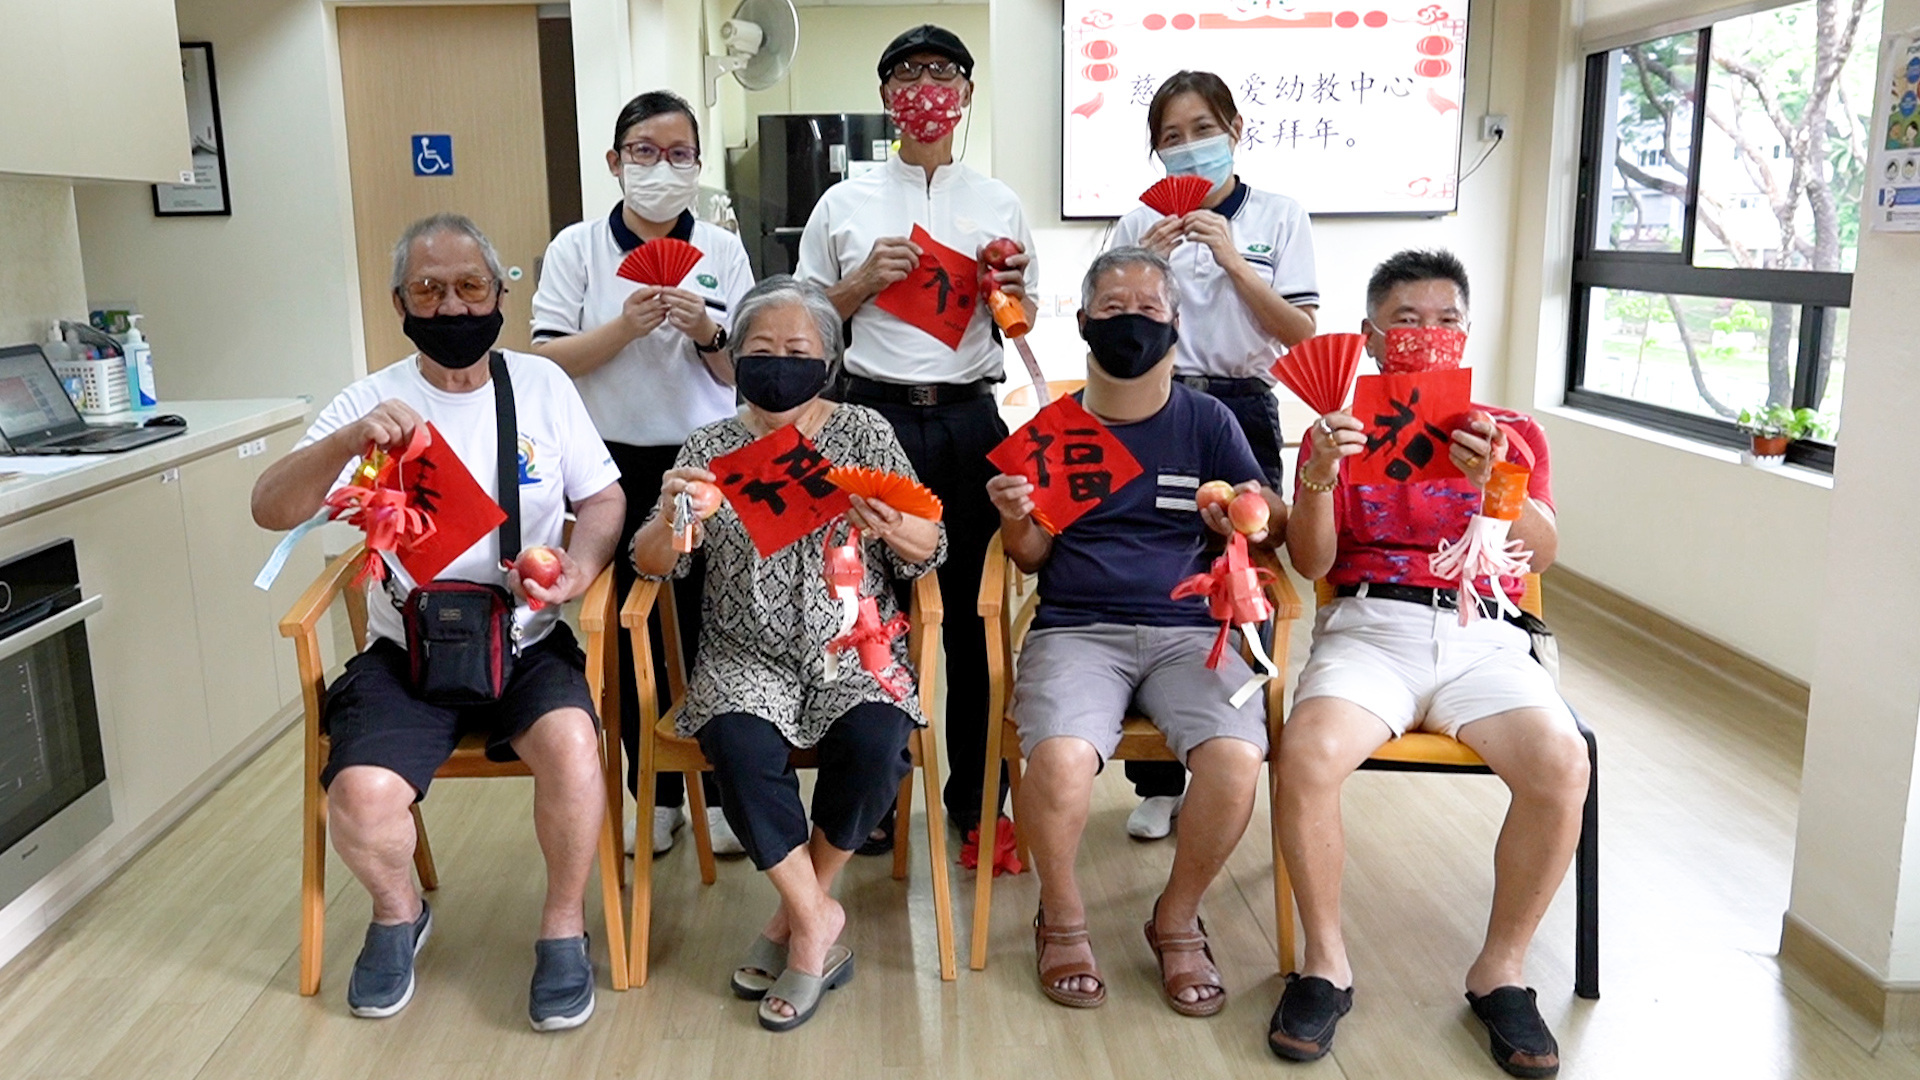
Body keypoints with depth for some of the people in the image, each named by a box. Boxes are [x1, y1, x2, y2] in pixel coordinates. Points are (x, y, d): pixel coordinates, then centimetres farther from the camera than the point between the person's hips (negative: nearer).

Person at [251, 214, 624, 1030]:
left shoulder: (541, 383, 4)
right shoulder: (374, 401, 0)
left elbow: (604, 498, 8)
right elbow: (270, 510, -9)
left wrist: (579, 565, -13)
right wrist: (347, 441, -28)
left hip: (529, 645, 0)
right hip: (409, 651, 0)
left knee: (569, 740, -30)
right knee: (362, 794, -23)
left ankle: (564, 926, -4)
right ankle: (398, 913, 13)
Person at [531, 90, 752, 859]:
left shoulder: (723, 250, 4)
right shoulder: (577, 248, 2)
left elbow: (742, 374, 5)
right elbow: (547, 360, -4)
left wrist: (708, 332, -15)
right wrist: (626, 326, -17)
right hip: (617, 466, 0)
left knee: (709, 627, 1)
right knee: (632, 633, 7)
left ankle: (721, 791, 17)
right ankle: (654, 794, 22)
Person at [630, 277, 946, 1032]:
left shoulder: (864, 433, 4)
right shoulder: (710, 447, 5)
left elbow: (927, 554, 0)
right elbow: (651, 564, -1)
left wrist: (892, 529, -23)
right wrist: (672, 519, -23)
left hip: (852, 648, 0)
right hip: (747, 656, 0)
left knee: (874, 744, -28)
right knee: (740, 747, -29)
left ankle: (797, 909, -2)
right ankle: (817, 920, -8)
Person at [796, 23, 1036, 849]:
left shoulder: (999, 205, 12)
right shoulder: (844, 204, 7)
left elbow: (1019, 324, 16)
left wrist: (1011, 288, -6)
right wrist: (867, 279, -6)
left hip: (968, 416, 1)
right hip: (874, 413, -1)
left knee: (973, 602, 4)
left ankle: (973, 787, 19)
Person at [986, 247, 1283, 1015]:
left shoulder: (1207, 421, 10)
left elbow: (1273, 521, 8)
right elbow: (1034, 559, 13)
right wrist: (1016, 520, -9)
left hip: (1189, 629, 1)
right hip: (1075, 629, 0)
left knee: (1237, 756, -29)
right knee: (1060, 757, -32)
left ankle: (1178, 921, 1)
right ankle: (1062, 918, 1)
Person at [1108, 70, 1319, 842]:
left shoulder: (1279, 218, 6)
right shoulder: (1140, 224, 9)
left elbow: (1302, 333, -1)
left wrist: (1234, 262, -11)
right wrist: (1146, 264, -8)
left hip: (1242, 409, 0)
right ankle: (1157, 781, 11)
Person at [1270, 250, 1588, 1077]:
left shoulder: (1510, 434, 18)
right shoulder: (1340, 430, 15)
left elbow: (1542, 553, 1)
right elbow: (1310, 562, 4)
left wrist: (1494, 481, -19)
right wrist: (1319, 479, -16)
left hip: (1482, 634, 2)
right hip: (1369, 626, -1)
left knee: (1561, 763, -28)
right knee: (1307, 756, -32)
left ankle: (1499, 970, -6)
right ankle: (1325, 963, -10)